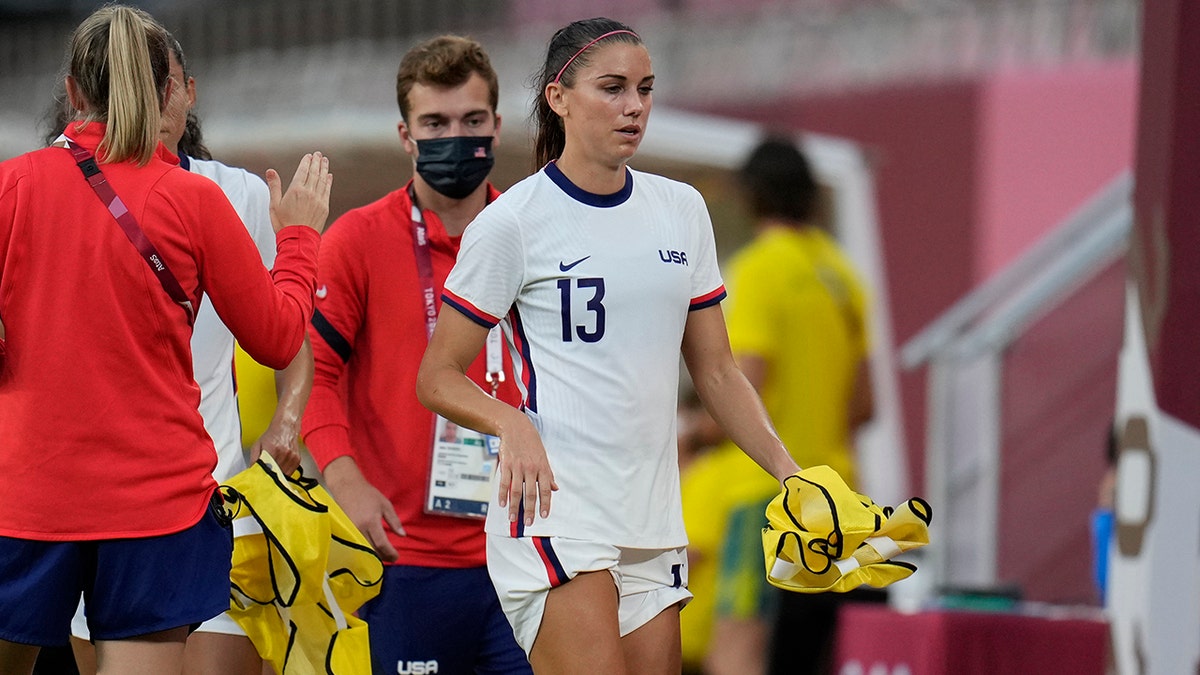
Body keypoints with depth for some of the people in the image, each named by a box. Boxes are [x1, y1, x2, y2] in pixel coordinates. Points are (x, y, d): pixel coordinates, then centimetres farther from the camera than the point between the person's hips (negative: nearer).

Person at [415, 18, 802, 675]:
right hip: (553, 510, -6)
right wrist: (513, 425, -20)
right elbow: (437, 377, -2)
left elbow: (715, 371, 18)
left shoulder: (681, 209, 13)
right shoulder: (513, 221, -4)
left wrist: (788, 471, 6)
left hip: (653, 521, 6)